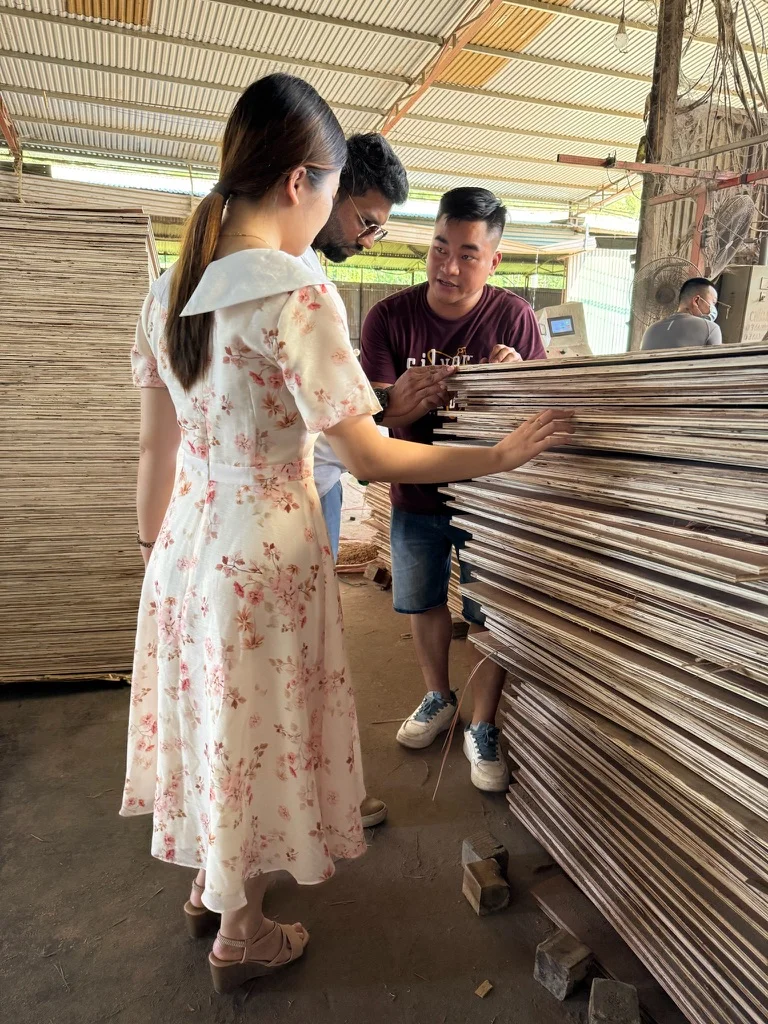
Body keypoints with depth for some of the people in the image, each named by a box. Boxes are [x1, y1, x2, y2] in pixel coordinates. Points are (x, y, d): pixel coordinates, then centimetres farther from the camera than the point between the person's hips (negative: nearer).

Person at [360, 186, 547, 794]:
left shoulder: (513, 317, -9)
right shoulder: (390, 317, -8)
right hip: (416, 493, 2)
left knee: (493, 615, 3)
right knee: (424, 604, 17)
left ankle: (483, 729, 25)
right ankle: (439, 698, 42)